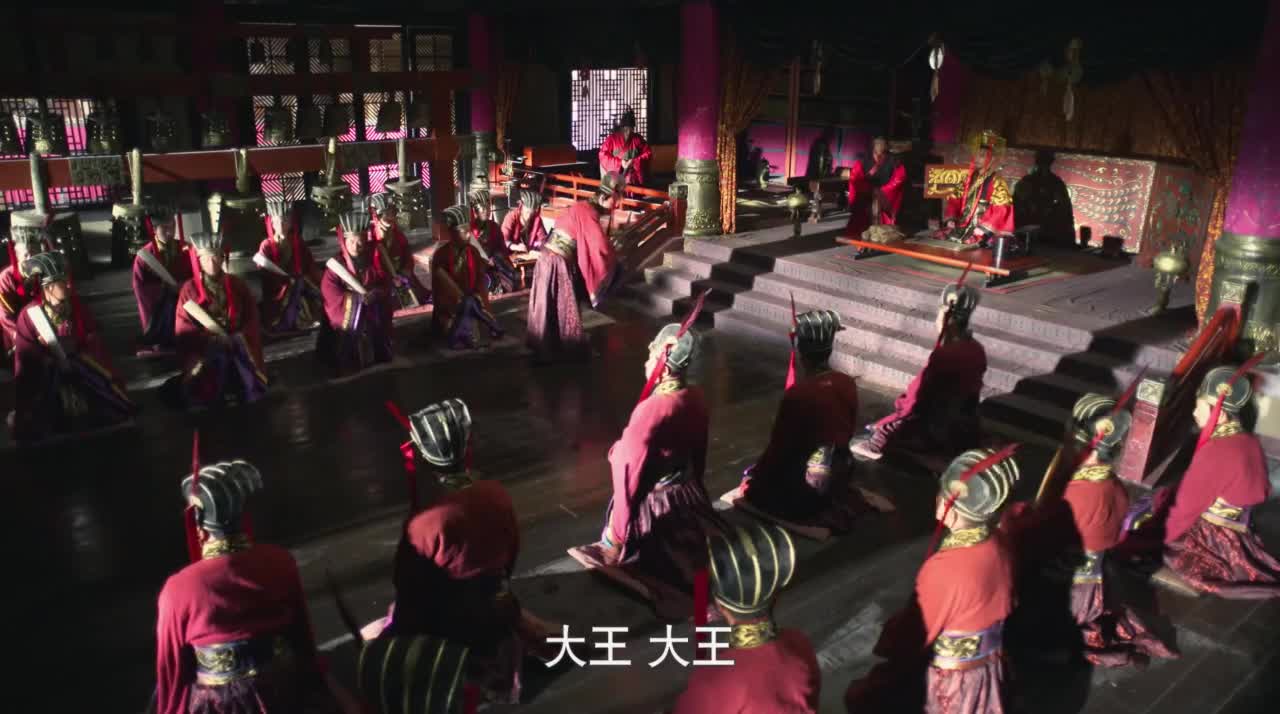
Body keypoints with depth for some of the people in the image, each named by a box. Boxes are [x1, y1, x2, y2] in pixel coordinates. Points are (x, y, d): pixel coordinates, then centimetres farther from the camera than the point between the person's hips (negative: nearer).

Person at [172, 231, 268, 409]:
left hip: (237, 341, 2)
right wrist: (210, 338, -14)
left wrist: (240, 336, -11)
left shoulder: (236, 284, 8)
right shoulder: (190, 289, 1)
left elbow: (252, 316, 6)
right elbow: (183, 328, -2)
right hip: (205, 346, -2)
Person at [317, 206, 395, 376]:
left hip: (372, 317, 3)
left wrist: (378, 293, -19)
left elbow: (387, 283, 4)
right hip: (346, 316, -3)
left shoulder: (375, 261, 4)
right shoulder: (336, 264, -5)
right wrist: (357, 298, -22)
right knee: (347, 362, -2)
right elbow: (328, 290, -13)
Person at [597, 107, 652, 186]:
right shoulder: (612, 139, 0)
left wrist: (635, 161, -10)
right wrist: (620, 162, -14)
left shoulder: (638, 139, 7)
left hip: (633, 179, 2)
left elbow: (648, 153, 7)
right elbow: (603, 155, -5)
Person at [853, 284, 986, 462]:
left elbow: (915, 403, -21)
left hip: (944, 435, -8)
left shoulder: (944, 355, -26)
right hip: (966, 429, 8)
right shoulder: (976, 350, 0)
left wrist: (902, 402, -3)